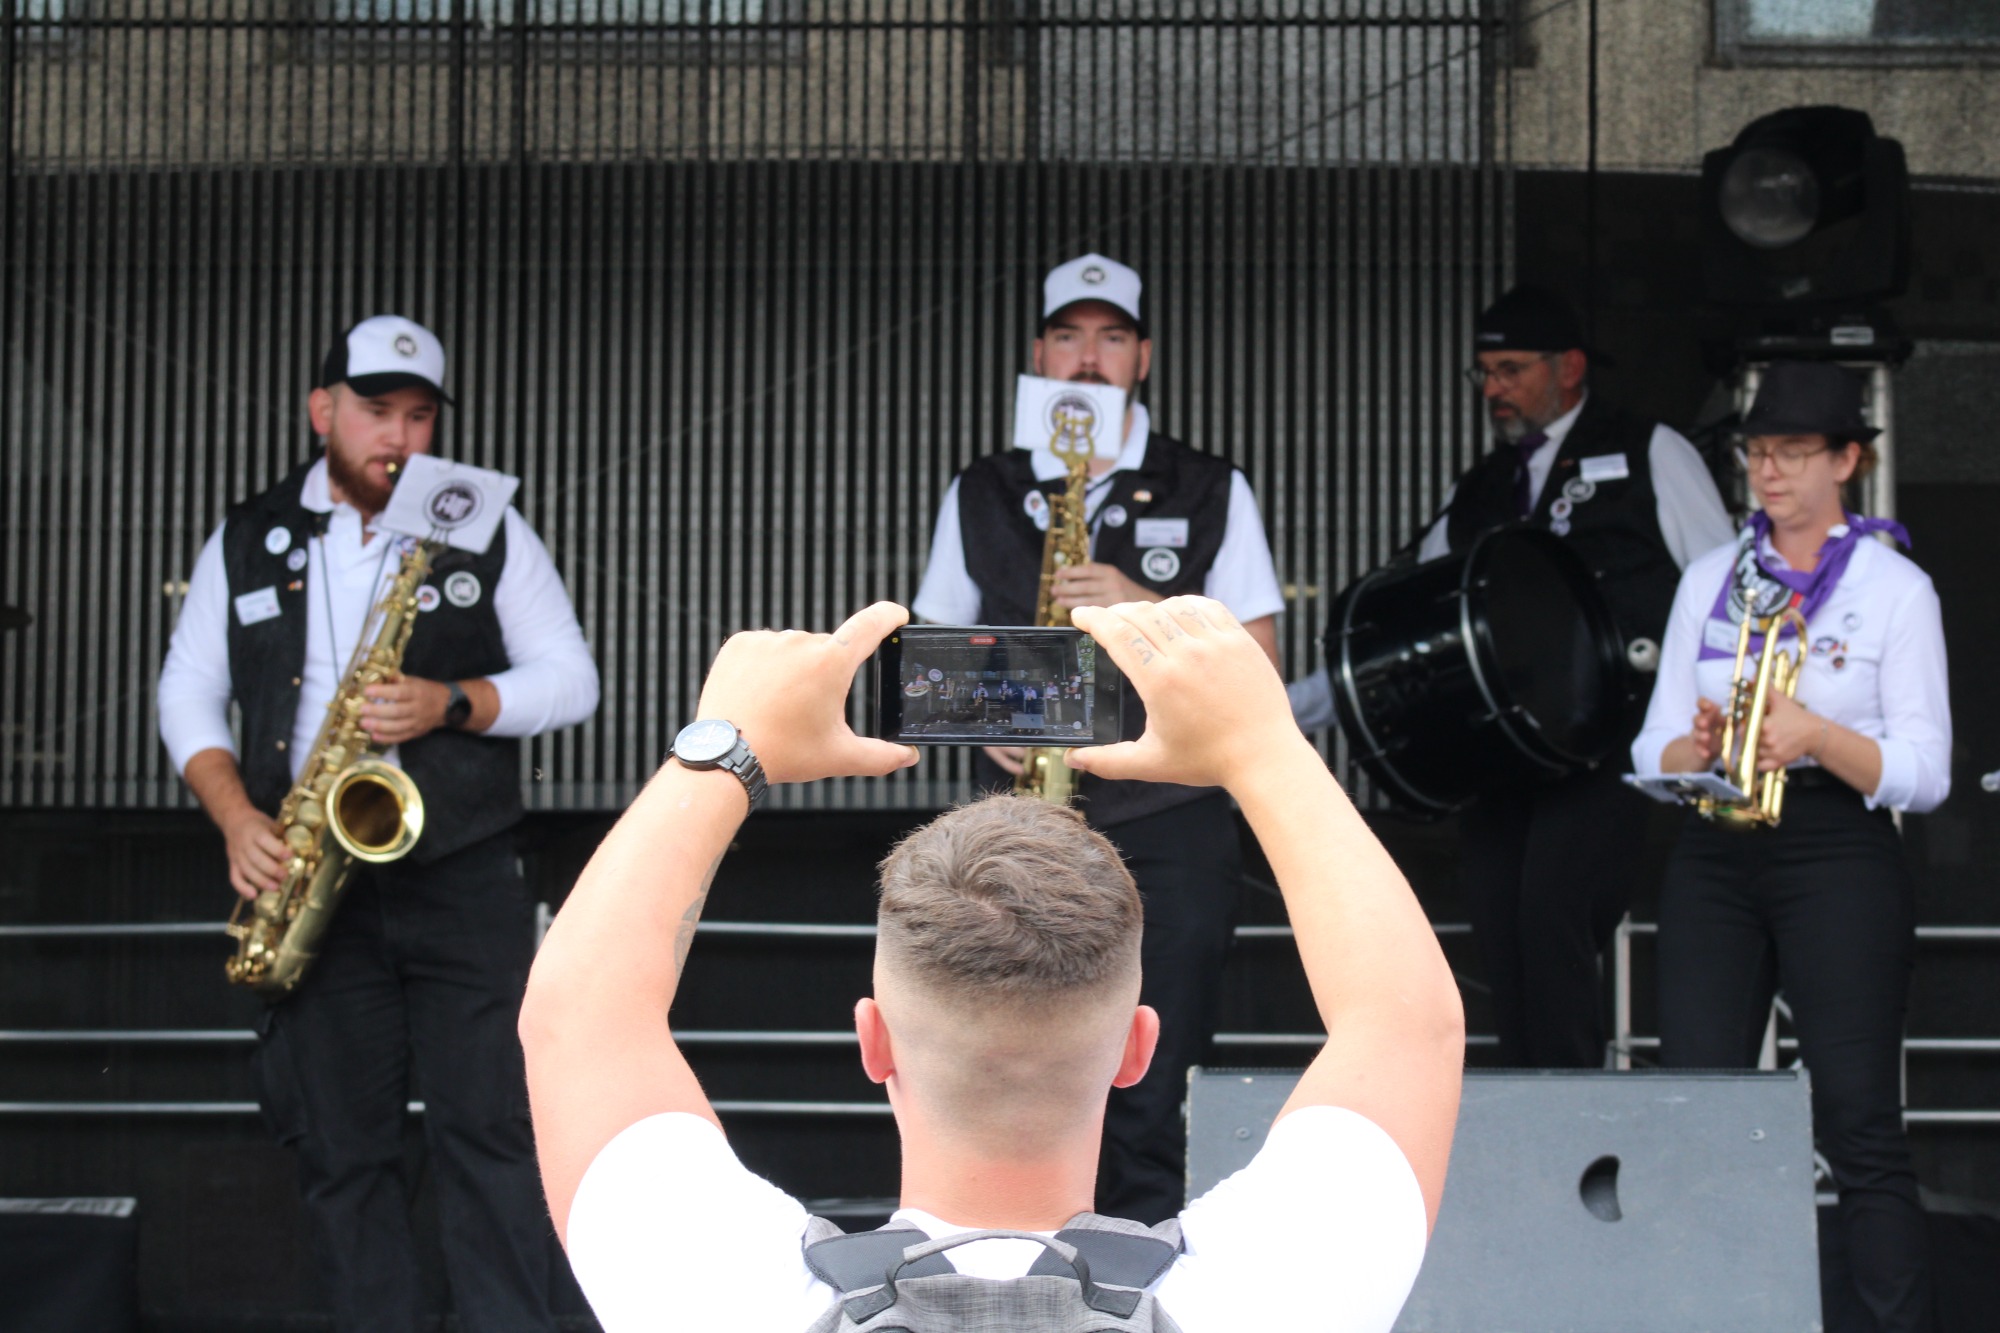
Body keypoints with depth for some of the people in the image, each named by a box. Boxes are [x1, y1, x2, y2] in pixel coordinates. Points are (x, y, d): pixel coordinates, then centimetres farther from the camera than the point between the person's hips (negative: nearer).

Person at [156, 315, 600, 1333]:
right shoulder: (247, 543, 9)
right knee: (338, 1143, 4)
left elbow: (571, 679, 3)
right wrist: (235, 814, -5)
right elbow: (187, 691, 12)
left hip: (461, 877, -2)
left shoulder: (488, 534, 5)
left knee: (485, 1125, -5)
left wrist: (453, 702, -15)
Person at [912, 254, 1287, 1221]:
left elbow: (1255, 663, 3)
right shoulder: (979, 497, 11)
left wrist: (1148, 609, -12)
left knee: (1155, 1106, -4)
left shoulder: (1212, 495, 7)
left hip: (1170, 823, -1)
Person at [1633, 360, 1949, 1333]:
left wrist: (1818, 735, -21)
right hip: (1715, 859, 4)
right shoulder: (1710, 580, 12)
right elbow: (1652, 752, 10)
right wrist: (1699, 744, -13)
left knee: (1859, 1126, -5)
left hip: (1840, 858, -4)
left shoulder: (1896, 587, 1)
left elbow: (1923, 774, -5)